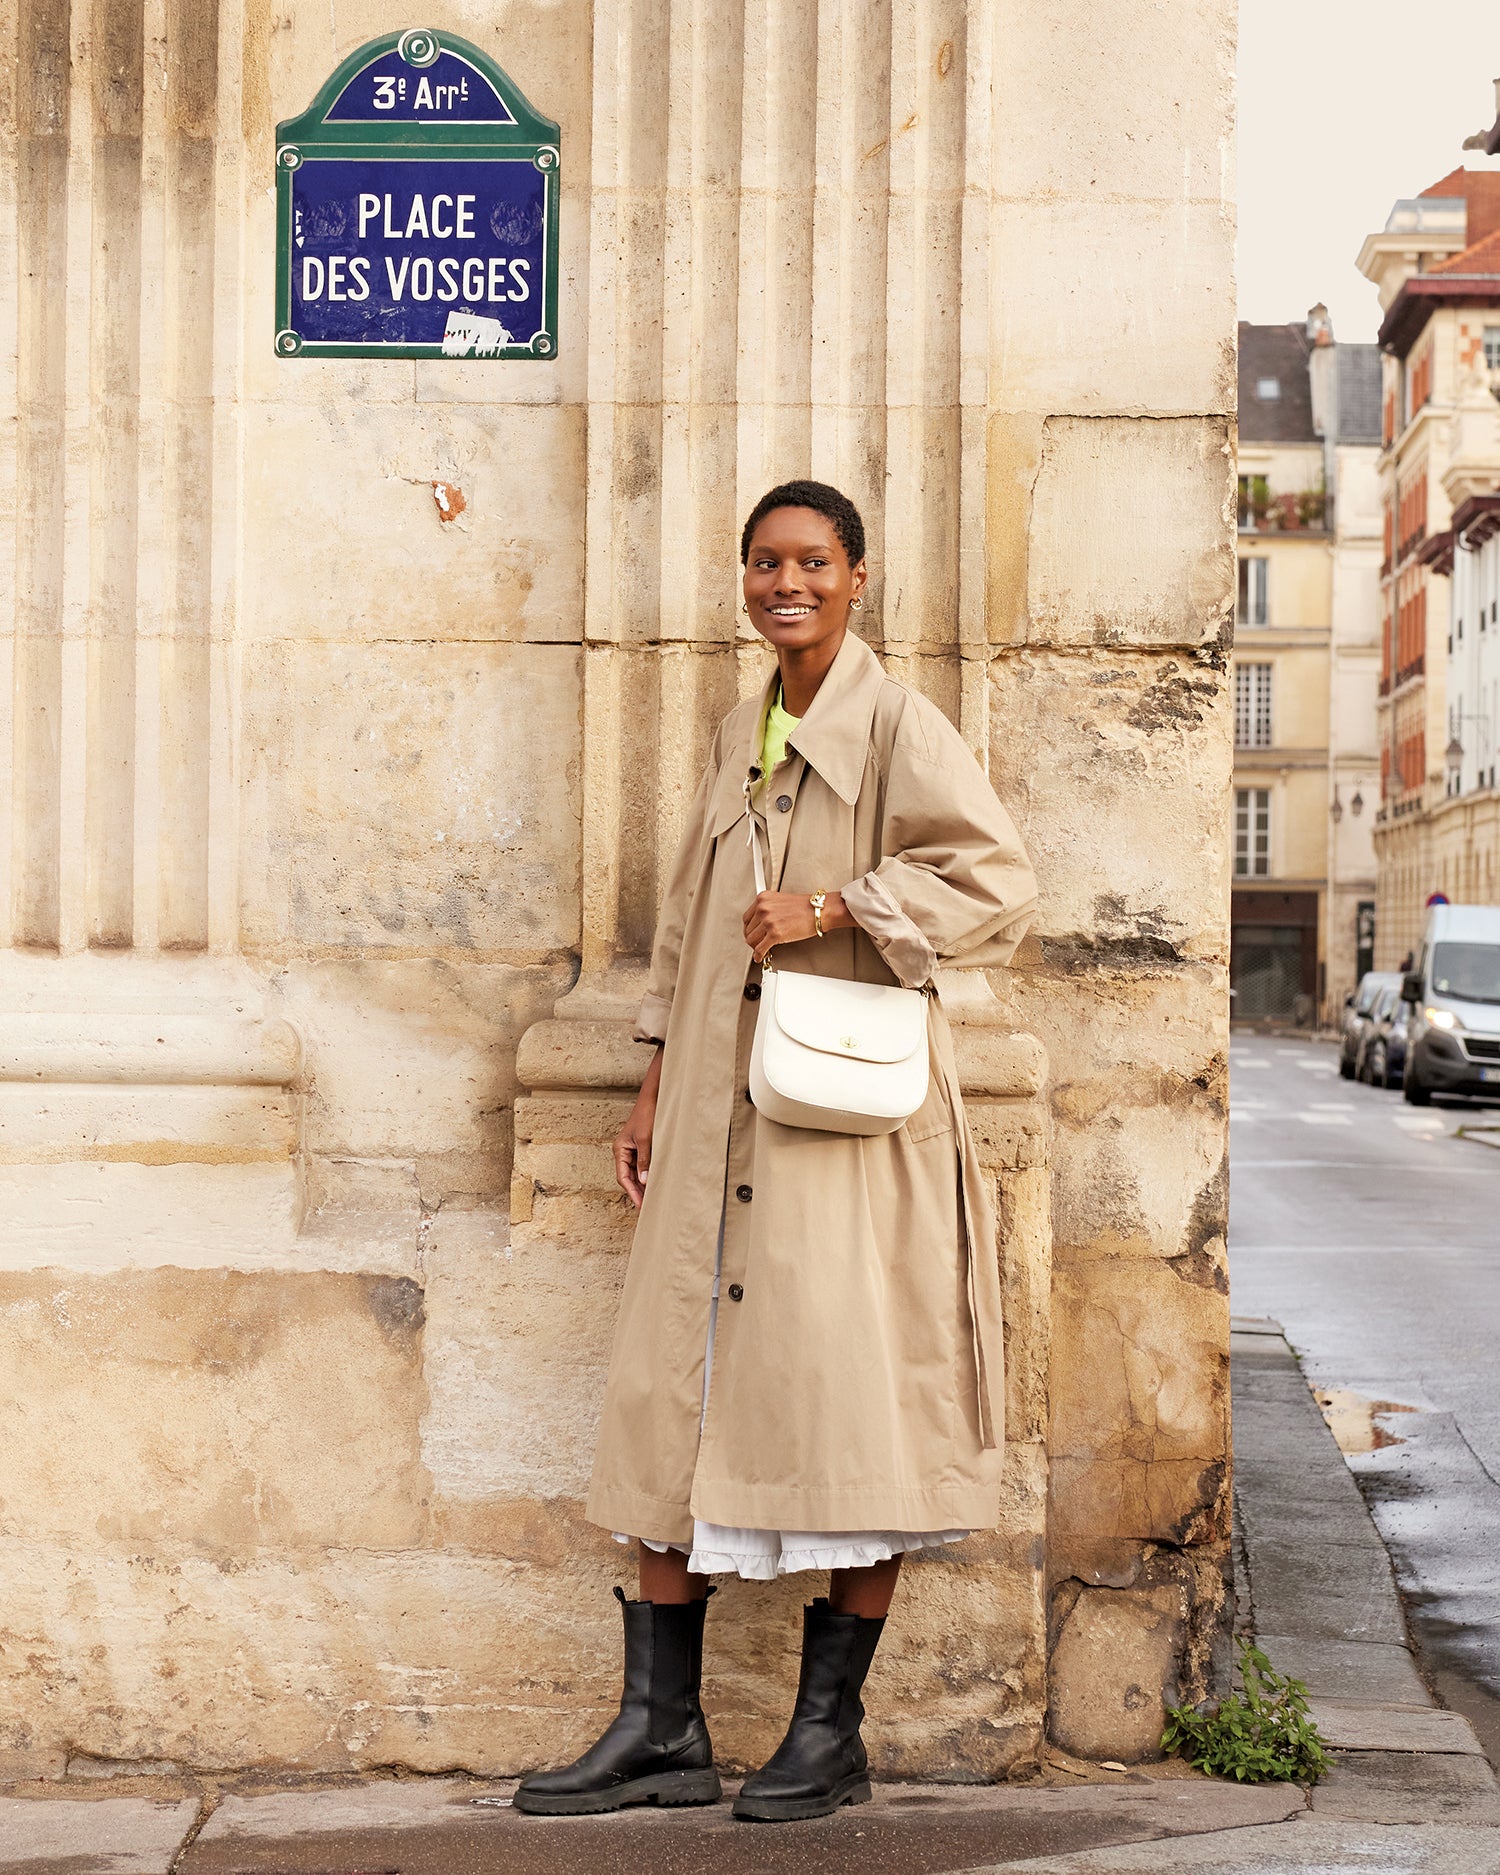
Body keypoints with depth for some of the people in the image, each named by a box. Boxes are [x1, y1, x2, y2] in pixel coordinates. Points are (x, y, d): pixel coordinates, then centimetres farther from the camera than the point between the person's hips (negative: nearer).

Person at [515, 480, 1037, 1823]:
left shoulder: (897, 728, -5)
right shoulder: (741, 738, 17)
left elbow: (999, 884, -14)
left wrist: (831, 908, -17)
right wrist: (655, 1093, 18)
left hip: (846, 1117, -7)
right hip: (718, 1130, 7)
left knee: (841, 1409, -2)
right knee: (672, 1402, 5)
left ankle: (831, 1734, 12)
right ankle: (662, 1731, 14)